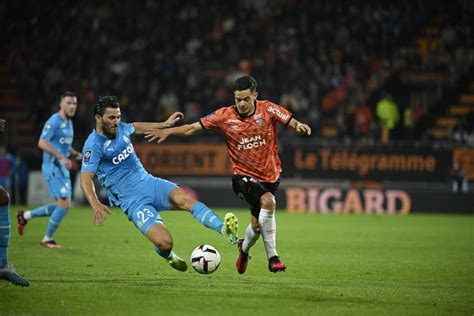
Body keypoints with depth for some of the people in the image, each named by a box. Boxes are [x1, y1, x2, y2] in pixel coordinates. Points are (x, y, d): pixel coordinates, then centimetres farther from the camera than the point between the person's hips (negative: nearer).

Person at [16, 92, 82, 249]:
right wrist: (62, 158, -25)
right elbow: (42, 143, -21)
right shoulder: (54, 121, -13)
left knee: (62, 206, 10)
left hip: (63, 169, 9)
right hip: (53, 167, -9)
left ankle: (25, 216, 24)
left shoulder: (69, 123, 15)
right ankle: (47, 239, 4)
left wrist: (75, 154, 7)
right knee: (64, 205, -12)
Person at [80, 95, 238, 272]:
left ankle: (225, 230, -45)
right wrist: (95, 204, -40)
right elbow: (85, 178, -22)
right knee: (165, 243, -22)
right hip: (132, 201, -6)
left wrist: (165, 124, 39)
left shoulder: (120, 128, 8)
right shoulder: (93, 145, -13)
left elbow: (135, 127, 33)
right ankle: (168, 256, 17)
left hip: (148, 182, 6)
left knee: (184, 199, -28)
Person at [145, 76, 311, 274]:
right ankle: (272, 257, -24)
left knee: (258, 226, 8)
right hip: (243, 176, -3)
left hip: (270, 175, 3)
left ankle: (244, 248, 45)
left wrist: (299, 126, -29)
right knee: (268, 201, -32)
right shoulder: (225, 116, -8)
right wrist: (168, 131, -16)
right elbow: (193, 128, -4)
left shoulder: (268, 109, -7)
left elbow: (292, 123, -6)